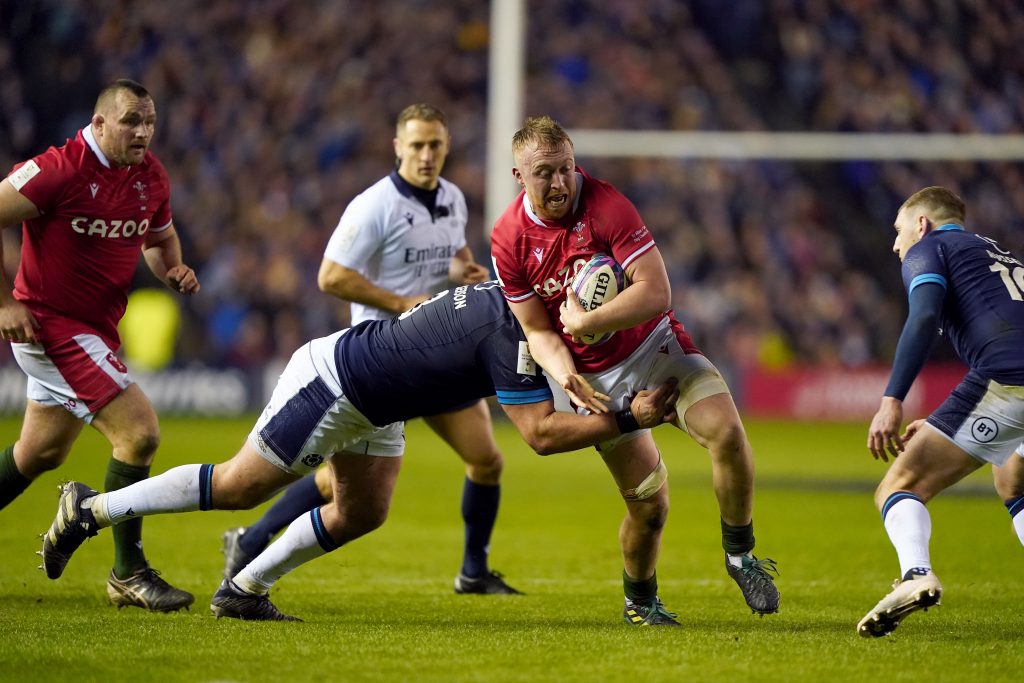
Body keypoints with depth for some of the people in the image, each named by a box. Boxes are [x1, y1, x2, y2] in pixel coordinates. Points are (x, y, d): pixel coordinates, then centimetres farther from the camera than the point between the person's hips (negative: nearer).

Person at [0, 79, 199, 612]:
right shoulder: (58, 171, -20)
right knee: (139, 431, -16)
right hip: (48, 323, -9)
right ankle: (129, 575, -5)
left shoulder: (151, 177, 4)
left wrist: (173, 270, 1)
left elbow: (160, 235, 23)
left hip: (96, 328, 9)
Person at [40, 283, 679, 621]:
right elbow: (541, 433, -30)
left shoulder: (511, 295, 0)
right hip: (332, 382, -9)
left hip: (370, 404, 9)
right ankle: (92, 509, 11)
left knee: (362, 513, 9)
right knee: (239, 489, 0)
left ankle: (243, 591, 18)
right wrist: (630, 417, -29)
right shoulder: (511, 335, -27)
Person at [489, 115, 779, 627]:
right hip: (595, 377, 1)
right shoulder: (508, 240, -10)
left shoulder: (605, 205, -19)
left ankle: (739, 553, -4)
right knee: (648, 503, -4)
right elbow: (537, 330, -1)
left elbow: (656, 292, -24)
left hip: (654, 344, -1)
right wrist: (566, 377, -20)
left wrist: (584, 321, -25)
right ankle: (638, 599, 26)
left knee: (725, 430, -26)